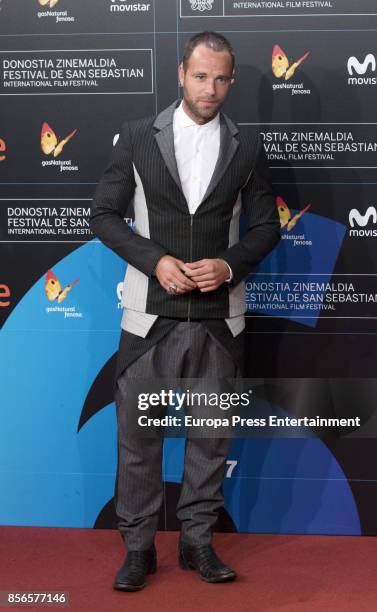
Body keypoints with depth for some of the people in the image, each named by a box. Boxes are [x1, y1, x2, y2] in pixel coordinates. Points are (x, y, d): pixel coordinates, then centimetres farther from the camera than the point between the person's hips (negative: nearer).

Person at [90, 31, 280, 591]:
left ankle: (198, 541, 25)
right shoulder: (137, 136, 1)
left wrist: (229, 265, -11)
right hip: (151, 313, -1)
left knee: (212, 435, 10)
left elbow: (266, 226, 8)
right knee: (138, 434, 4)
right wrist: (155, 260, -13)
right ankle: (138, 546, 18)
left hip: (220, 315, 2)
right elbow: (105, 215, 1)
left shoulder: (247, 147, 5)